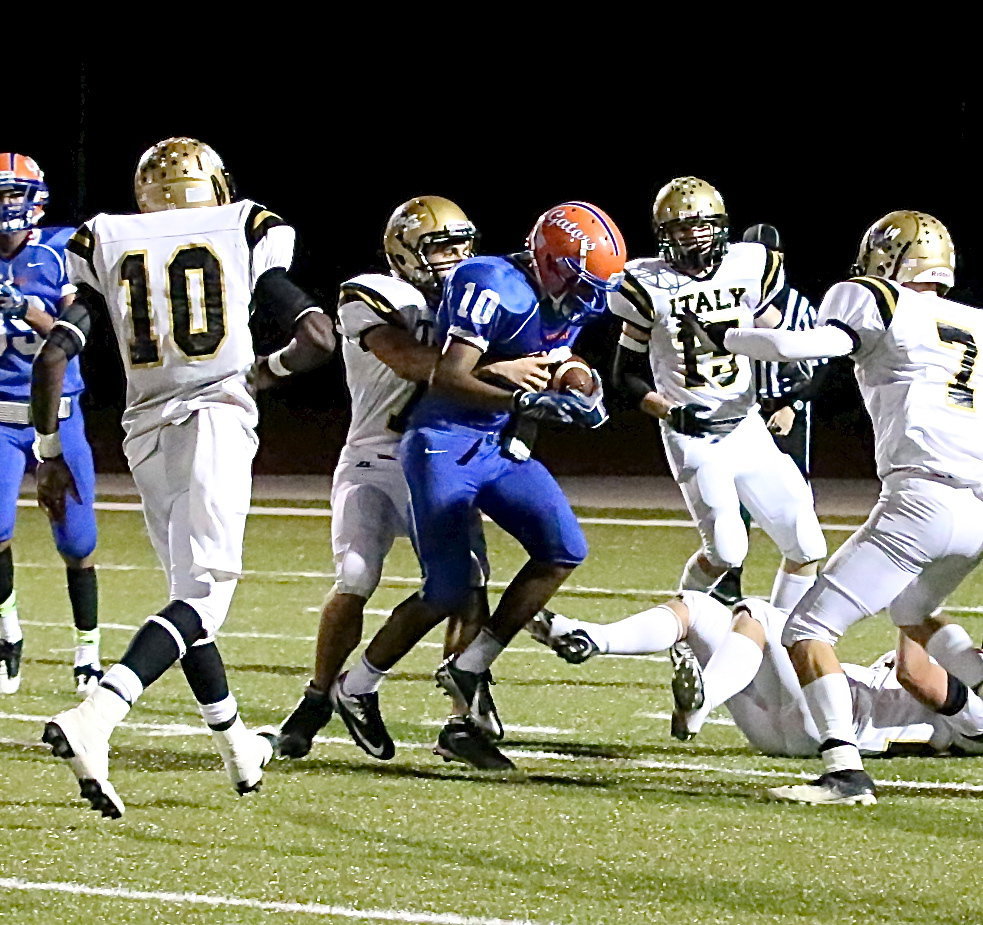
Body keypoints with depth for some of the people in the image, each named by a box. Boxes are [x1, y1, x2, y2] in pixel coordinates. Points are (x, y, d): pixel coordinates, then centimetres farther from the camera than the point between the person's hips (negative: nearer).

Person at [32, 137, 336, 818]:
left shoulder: (109, 251, 11)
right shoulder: (245, 238, 6)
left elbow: (52, 359, 3)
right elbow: (319, 338, 1)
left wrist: (50, 455, 12)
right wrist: (264, 374, 21)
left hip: (146, 431, 4)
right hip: (218, 419, -4)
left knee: (192, 588, 21)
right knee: (202, 598, -11)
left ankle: (238, 746, 30)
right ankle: (94, 720, -33)